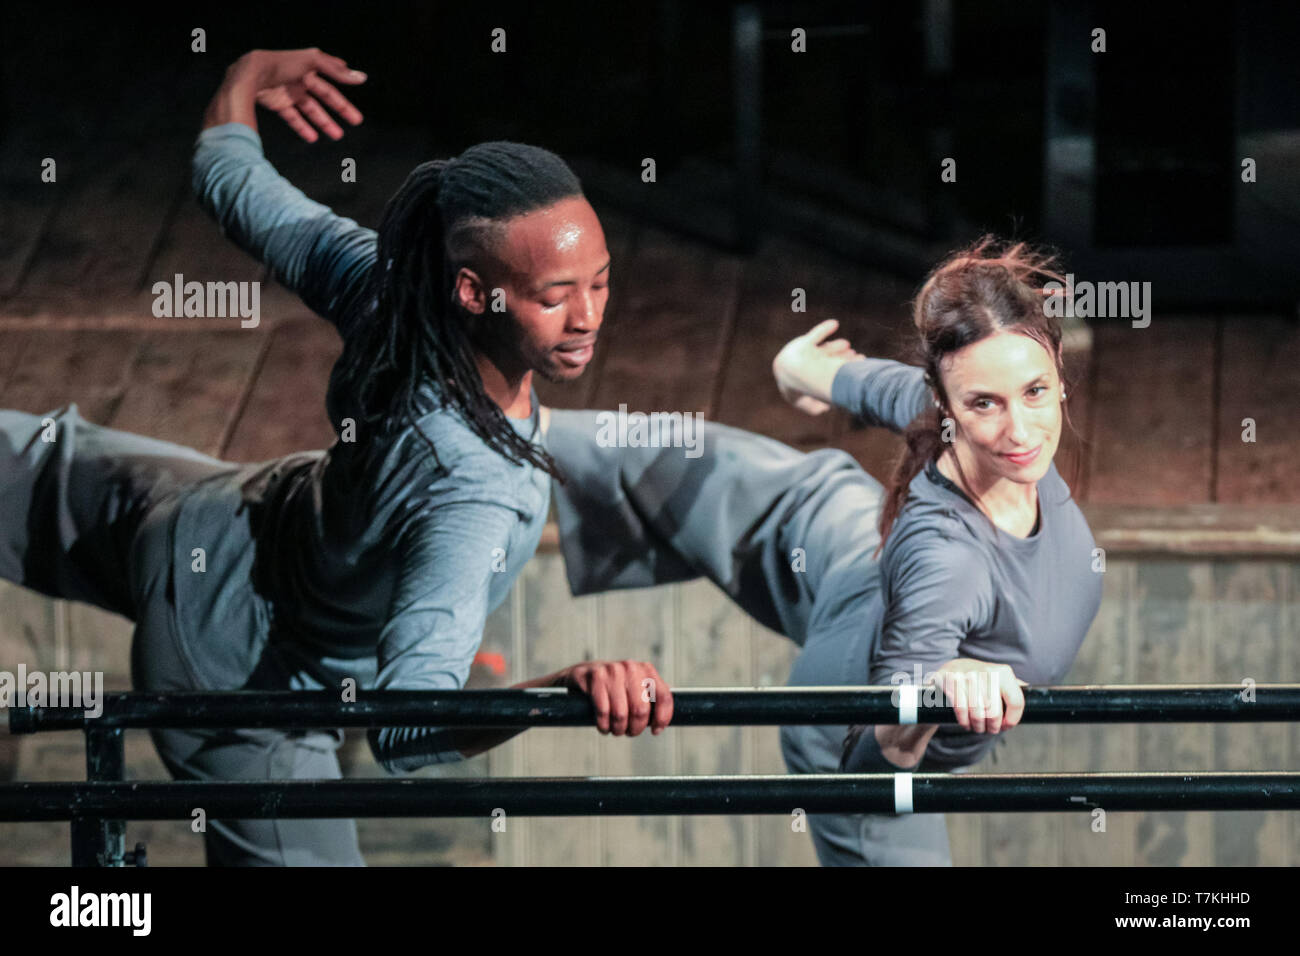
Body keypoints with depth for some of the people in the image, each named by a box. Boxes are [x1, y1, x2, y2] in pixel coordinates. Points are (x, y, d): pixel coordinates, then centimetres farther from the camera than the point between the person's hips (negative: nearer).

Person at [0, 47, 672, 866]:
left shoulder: (389, 284, -28)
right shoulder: (476, 491, -45)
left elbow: (233, 186, -7)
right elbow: (402, 725, -53)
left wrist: (248, 80, 13)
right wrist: (559, 693, -66)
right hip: (241, 681, -6)